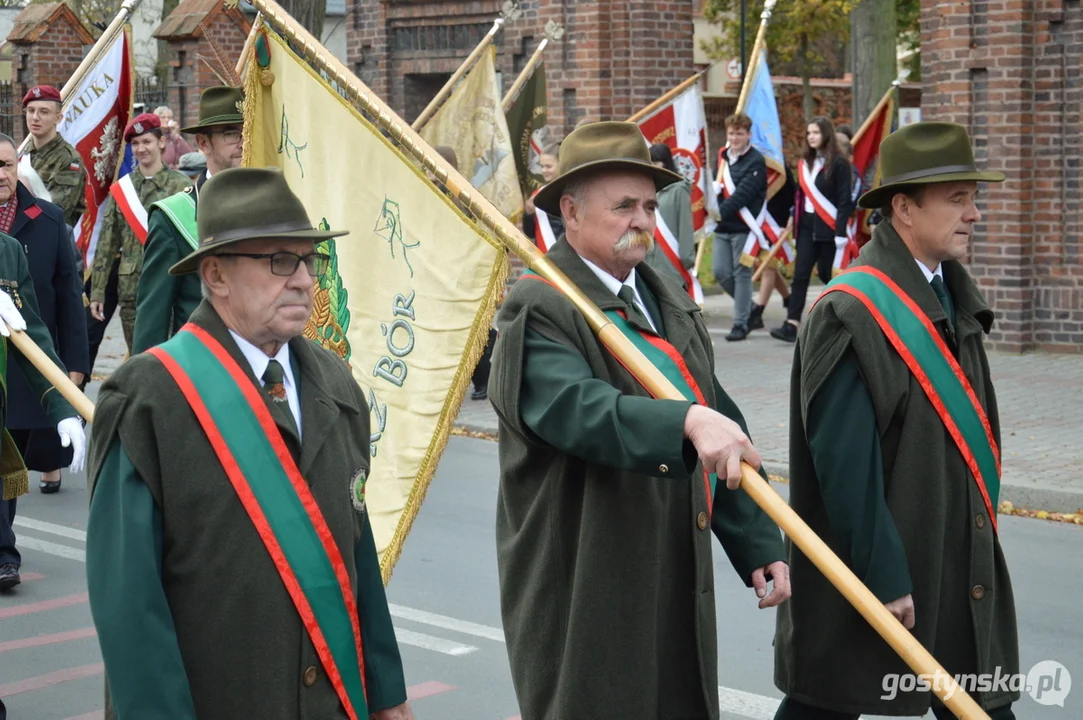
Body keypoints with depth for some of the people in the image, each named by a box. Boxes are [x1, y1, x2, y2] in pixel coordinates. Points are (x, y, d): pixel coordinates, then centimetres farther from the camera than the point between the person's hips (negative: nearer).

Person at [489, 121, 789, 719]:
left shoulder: (668, 300, 14)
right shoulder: (540, 310, -12)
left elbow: (724, 428, 15)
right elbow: (580, 409, -32)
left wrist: (759, 544, 11)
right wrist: (688, 421, -46)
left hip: (678, 585, 7)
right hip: (581, 591, -7)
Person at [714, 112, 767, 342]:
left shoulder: (756, 161, -9)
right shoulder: (722, 157, 13)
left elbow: (743, 193, -20)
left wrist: (721, 211, -29)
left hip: (745, 227, -6)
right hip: (723, 227, 6)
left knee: (742, 274, -4)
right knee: (721, 273, 4)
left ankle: (741, 323, 4)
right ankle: (748, 307, 25)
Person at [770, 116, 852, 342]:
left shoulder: (838, 164, -7)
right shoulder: (805, 163, 13)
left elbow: (844, 200, -10)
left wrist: (840, 231, -16)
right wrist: (794, 223, 11)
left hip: (828, 227, -5)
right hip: (807, 225, 5)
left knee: (827, 274, 3)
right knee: (800, 275, -4)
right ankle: (791, 324, -11)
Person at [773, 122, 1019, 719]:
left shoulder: (953, 295, 9)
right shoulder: (851, 314, -18)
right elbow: (844, 463, -20)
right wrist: (882, 577, -19)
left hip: (964, 570, 8)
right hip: (879, 564, -8)